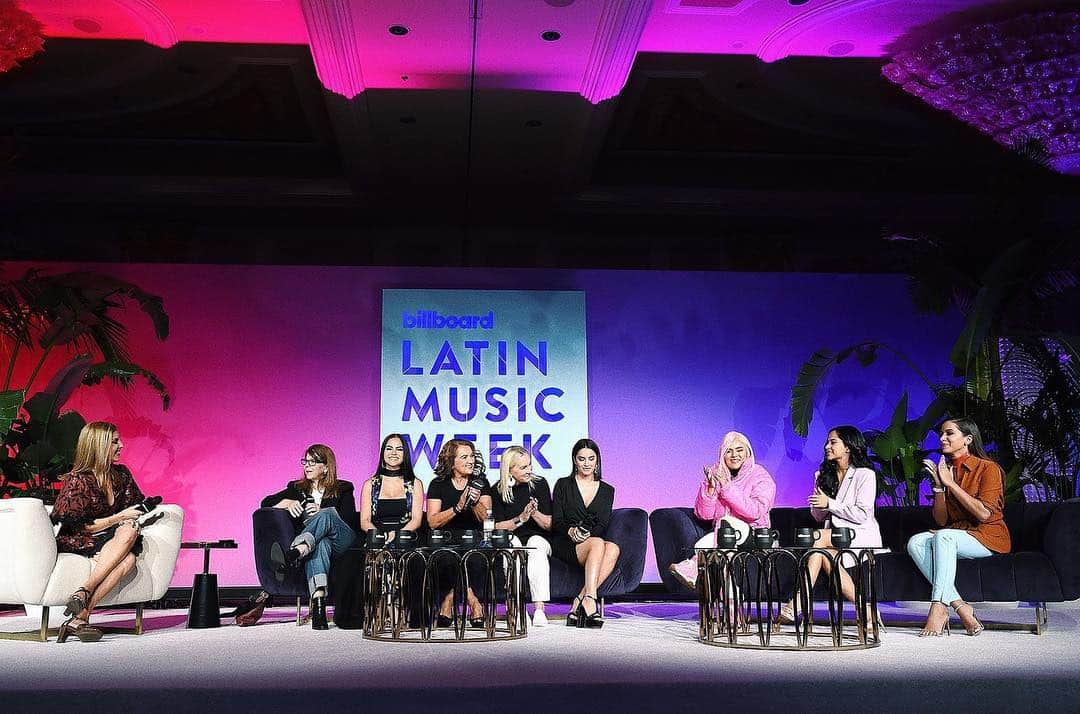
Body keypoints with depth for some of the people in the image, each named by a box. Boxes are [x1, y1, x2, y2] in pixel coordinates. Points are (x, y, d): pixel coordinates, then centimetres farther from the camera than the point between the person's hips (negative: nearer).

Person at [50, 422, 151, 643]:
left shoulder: (121, 474, 10)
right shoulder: (78, 480, -9)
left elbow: (135, 505, 22)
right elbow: (79, 527, -11)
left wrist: (136, 516, -1)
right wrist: (120, 518, -13)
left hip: (108, 541, 5)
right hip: (74, 544, -5)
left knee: (128, 559, -32)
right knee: (128, 532, -33)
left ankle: (79, 618, -39)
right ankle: (84, 592, -40)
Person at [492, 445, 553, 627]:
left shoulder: (539, 484, 0)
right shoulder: (498, 490, -1)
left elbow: (549, 525, 1)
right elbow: (496, 527, -2)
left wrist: (535, 513, -19)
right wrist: (520, 519, -16)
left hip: (538, 538, 0)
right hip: (510, 540, 0)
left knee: (536, 544, -34)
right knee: (511, 543, -34)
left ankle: (539, 608, -44)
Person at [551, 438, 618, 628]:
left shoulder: (607, 490, 17)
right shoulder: (563, 485, 10)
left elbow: (603, 524, 4)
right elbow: (556, 522, 3)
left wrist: (588, 534, -18)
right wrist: (571, 531, -20)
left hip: (595, 541, 3)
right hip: (565, 545, -3)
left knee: (613, 548, -33)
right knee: (598, 543, -35)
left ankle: (580, 601, -37)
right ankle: (590, 599, -47)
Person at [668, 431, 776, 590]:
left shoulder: (760, 476, -3)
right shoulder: (715, 474, 6)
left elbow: (755, 512, -20)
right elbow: (703, 514, 0)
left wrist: (727, 487, -22)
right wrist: (710, 488, -16)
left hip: (753, 532, -2)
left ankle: (694, 566, -32)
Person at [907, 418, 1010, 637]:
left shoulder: (988, 468, -5)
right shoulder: (944, 471, 12)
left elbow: (984, 514, -18)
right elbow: (941, 521, 9)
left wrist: (950, 483, -15)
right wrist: (938, 486, -5)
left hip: (989, 536, -6)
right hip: (955, 534, 6)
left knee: (943, 536, -35)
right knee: (915, 542, -23)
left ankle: (938, 608, -37)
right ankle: (960, 607, -29)